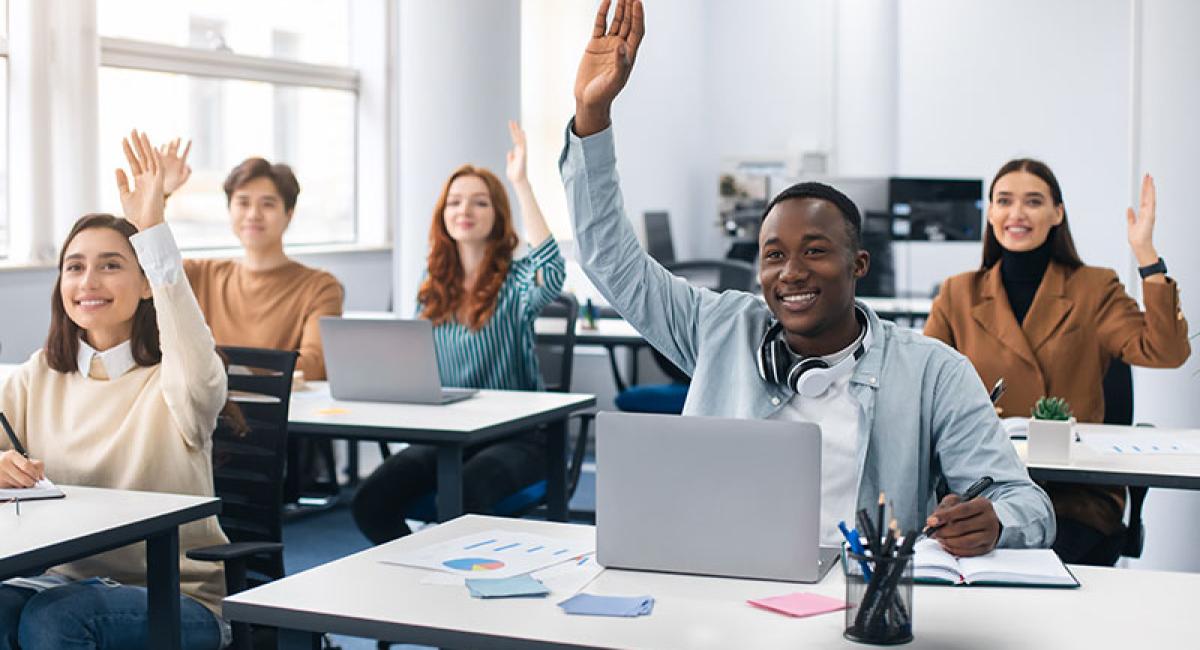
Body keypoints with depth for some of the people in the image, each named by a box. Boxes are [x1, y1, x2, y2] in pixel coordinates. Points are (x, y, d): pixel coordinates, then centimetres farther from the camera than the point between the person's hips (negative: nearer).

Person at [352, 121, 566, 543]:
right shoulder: (432, 286, 12)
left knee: (462, 499, -36)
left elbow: (552, 272, -29)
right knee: (370, 502, -21)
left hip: (514, 435, -4)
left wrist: (520, 183, -28)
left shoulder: (516, 282, -4)